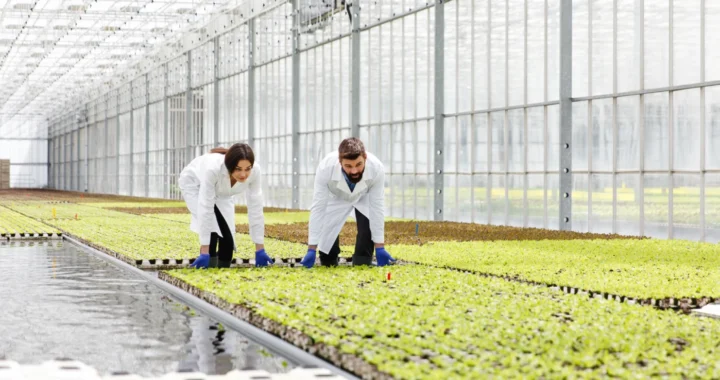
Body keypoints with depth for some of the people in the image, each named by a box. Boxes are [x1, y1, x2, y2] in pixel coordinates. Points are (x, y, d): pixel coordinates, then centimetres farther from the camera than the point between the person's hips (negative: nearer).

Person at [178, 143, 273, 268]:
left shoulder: (254, 172, -34)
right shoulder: (213, 169, -45)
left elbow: (256, 209, -26)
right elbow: (205, 208, -44)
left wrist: (260, 249, -25)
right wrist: (204, 252, -43)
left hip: (220, 193, 4)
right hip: (195, 184, -4)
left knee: (227, 240, -4)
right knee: (212, 229, -25)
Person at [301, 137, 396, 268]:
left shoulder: (376, 168, -38)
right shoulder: (325, 168, -40)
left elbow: (377, 207, -27)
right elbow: (318, 208, -33)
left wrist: (379, 247, -26)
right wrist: (312, 249, -33)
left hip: (364, 198, 1)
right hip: (336, 198, -1)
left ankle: (362, 265, -1)